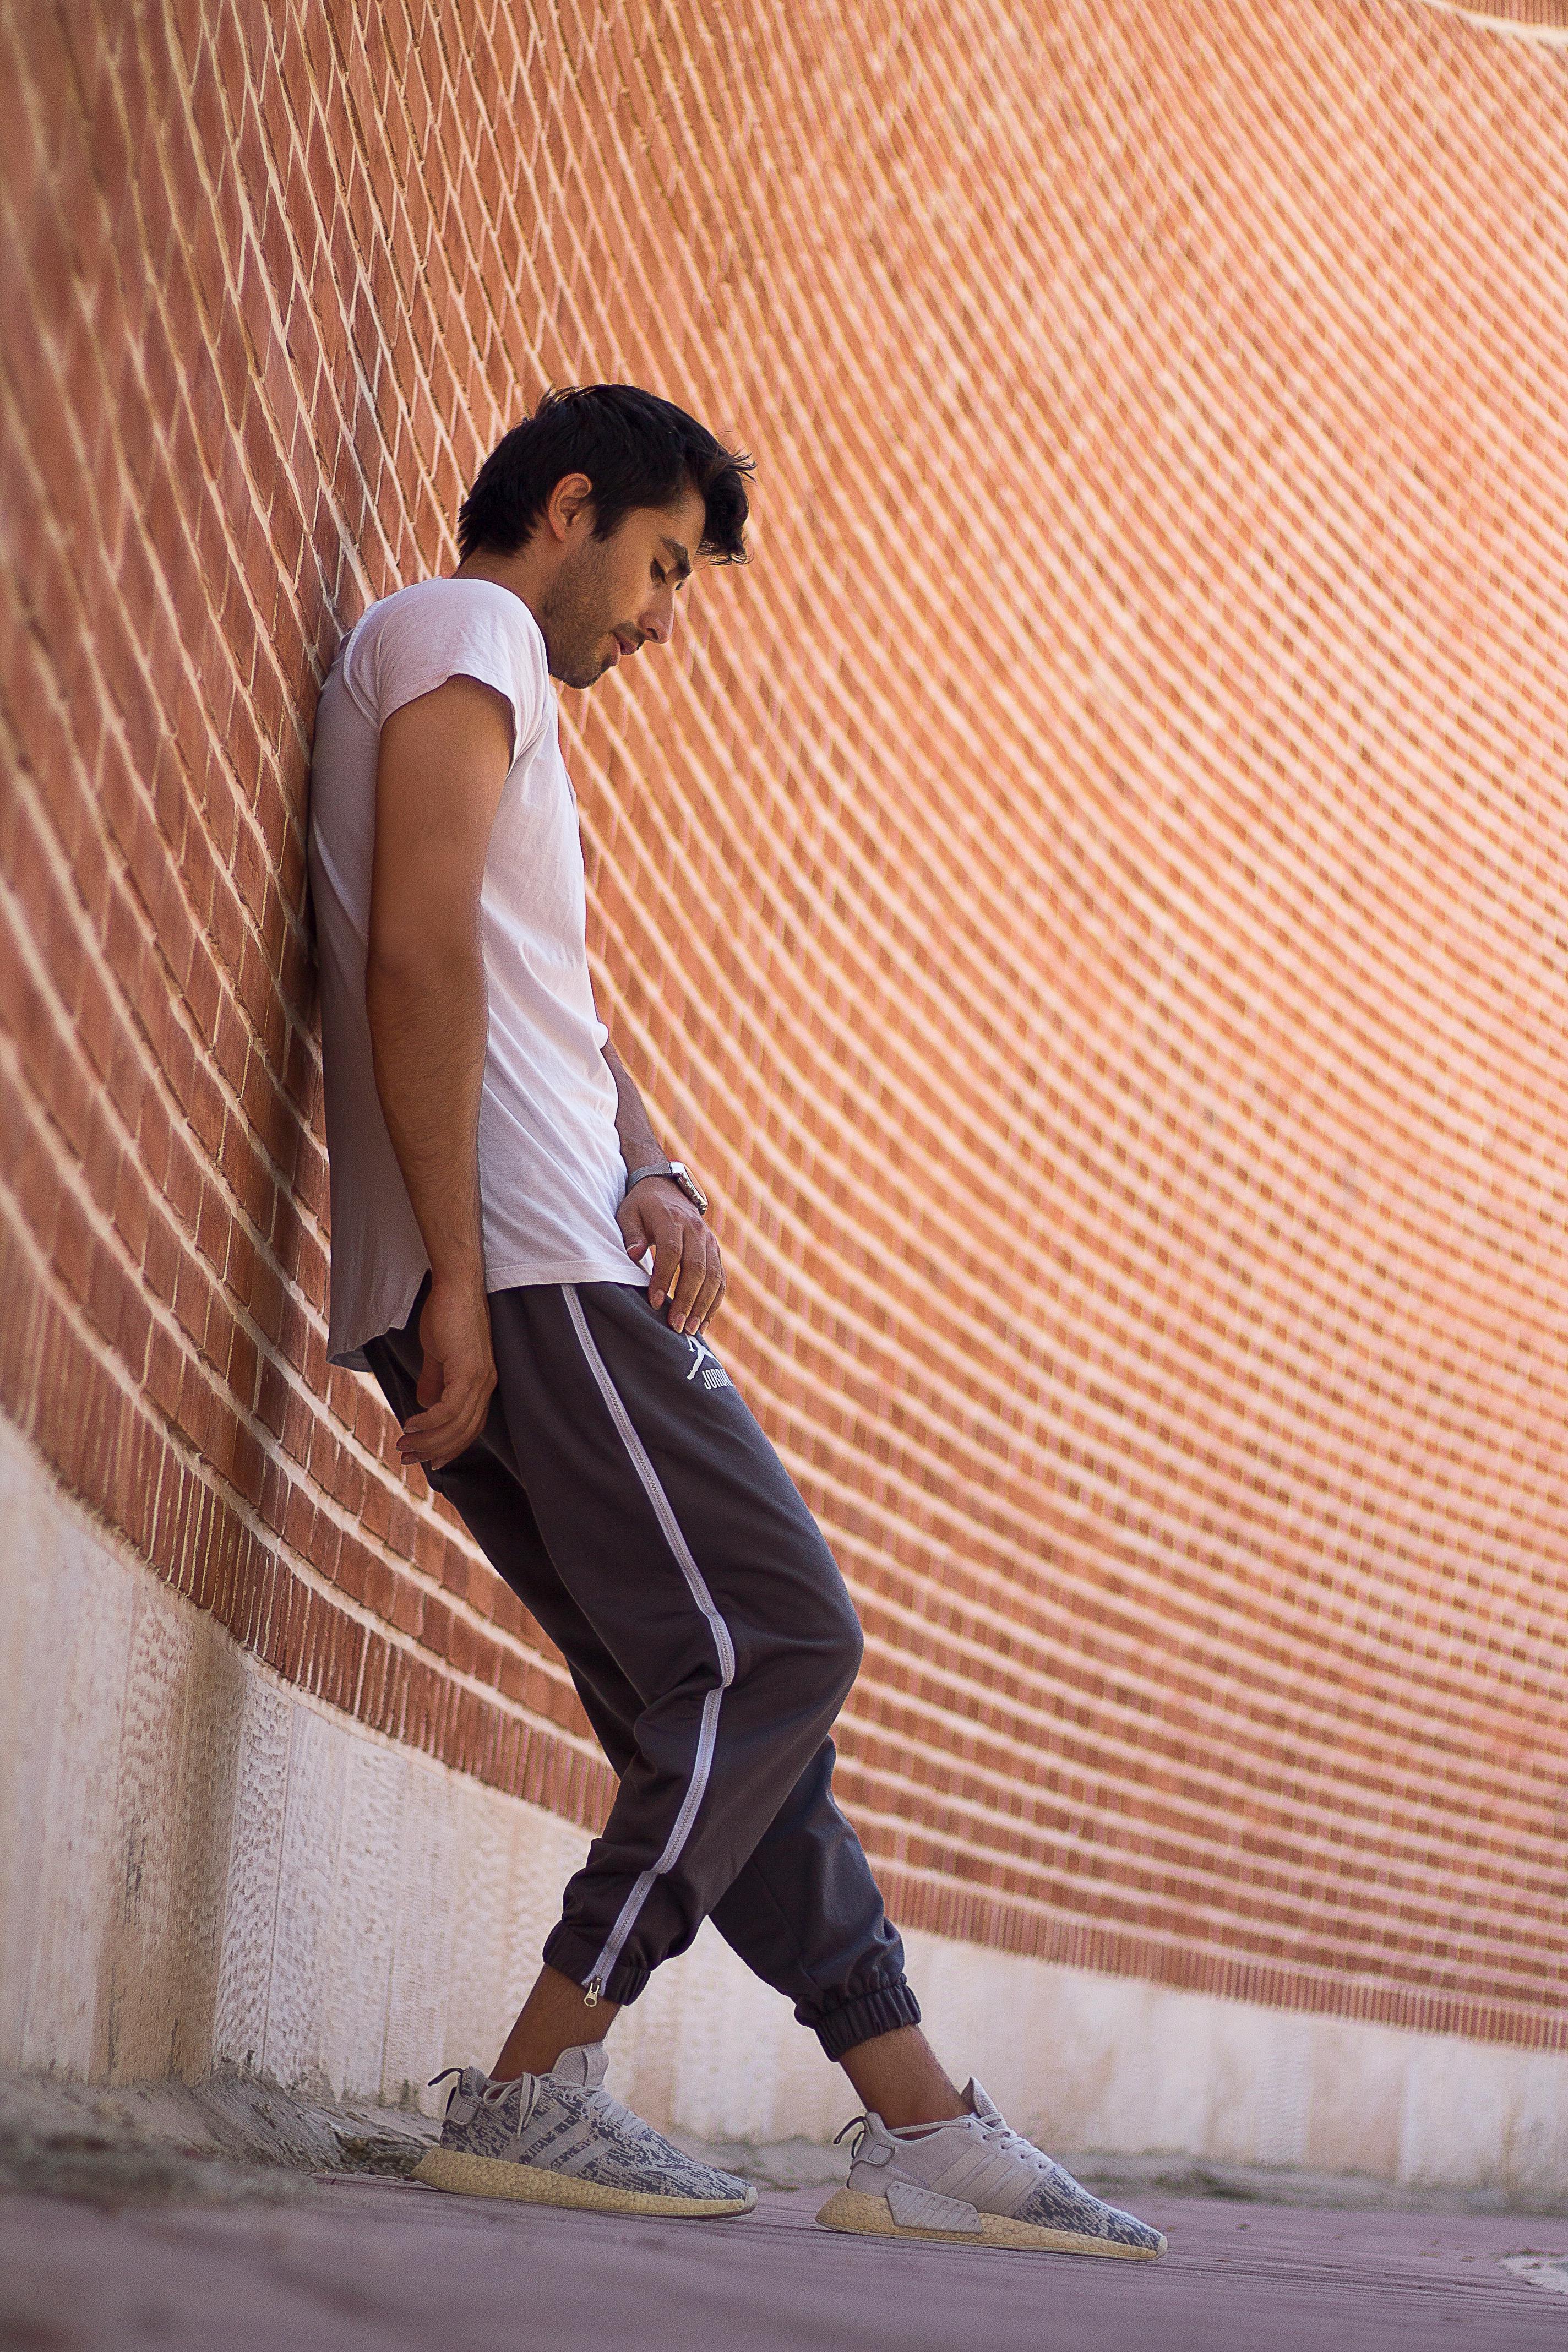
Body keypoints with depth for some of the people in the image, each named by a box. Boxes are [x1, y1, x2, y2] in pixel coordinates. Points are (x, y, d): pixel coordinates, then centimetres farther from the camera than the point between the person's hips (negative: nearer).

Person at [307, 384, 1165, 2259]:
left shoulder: (496, 691, 31)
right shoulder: (460, 639, -1)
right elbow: (420, 948, -15)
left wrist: (653, 1178, 1)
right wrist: (460, 1283, -21)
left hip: (550, 1275, 10)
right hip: (517, 1267, -10)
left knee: (722, 1689, 6)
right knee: (775, 1640, -13)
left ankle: (924, 2136, 6)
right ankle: (532, 2095, -14)